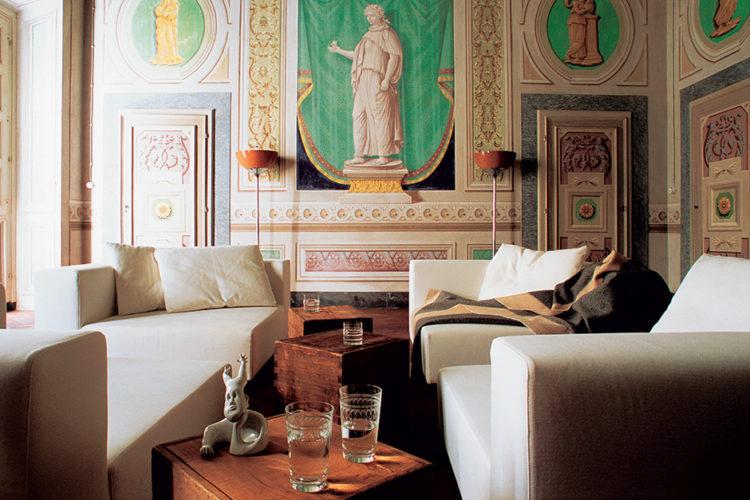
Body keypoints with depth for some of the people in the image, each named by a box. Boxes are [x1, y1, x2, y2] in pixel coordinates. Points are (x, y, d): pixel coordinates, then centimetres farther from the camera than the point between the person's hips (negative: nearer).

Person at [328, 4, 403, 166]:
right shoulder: (368, 35, 24)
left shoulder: (387, 33, 2)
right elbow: (357, 55, 27)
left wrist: (387, 79, -18)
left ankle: (383, 156, -5)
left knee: (380, 116, -8)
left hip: (377, 81, -7)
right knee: (359, 116, 2)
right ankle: (359, 155, 4)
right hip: (363, 81, 7)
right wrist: (339, 50, 26)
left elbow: (395, 55, -9)